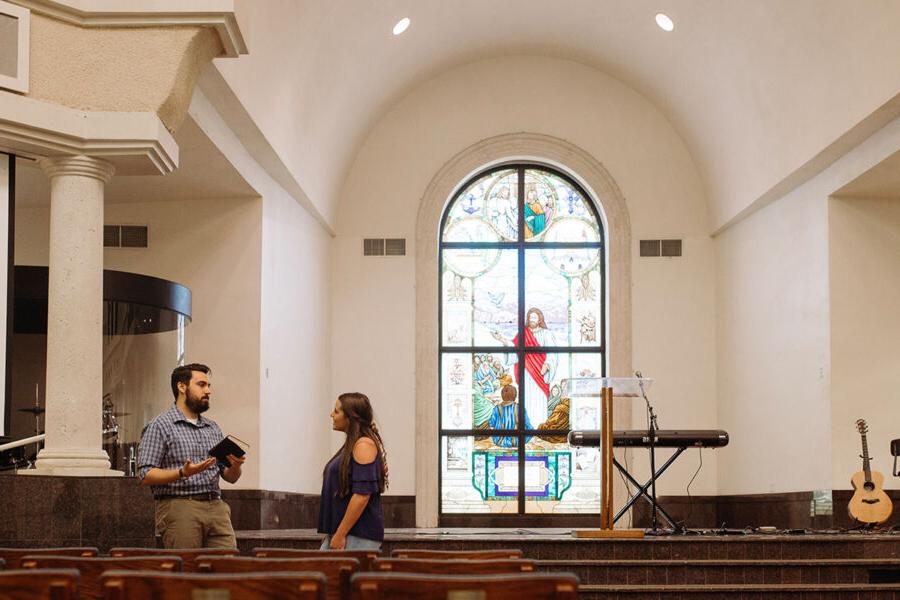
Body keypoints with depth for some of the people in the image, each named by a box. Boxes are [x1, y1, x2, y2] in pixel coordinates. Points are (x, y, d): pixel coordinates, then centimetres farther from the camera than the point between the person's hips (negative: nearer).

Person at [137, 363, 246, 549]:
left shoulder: (213, 428, 19)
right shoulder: (160, 426, 0)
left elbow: (230, 477, 20)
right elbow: (146, 476, -8)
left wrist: (235, 466, -3)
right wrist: (183, 473, -22)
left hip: (216, 507, 6)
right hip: (179, 507, -5)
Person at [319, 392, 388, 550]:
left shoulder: (364, 445, -12)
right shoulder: (351, 444, 17)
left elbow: (362, 495, -20)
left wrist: (341, 534, -20)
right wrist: (332, 533, 20)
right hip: (339, 532, 9)